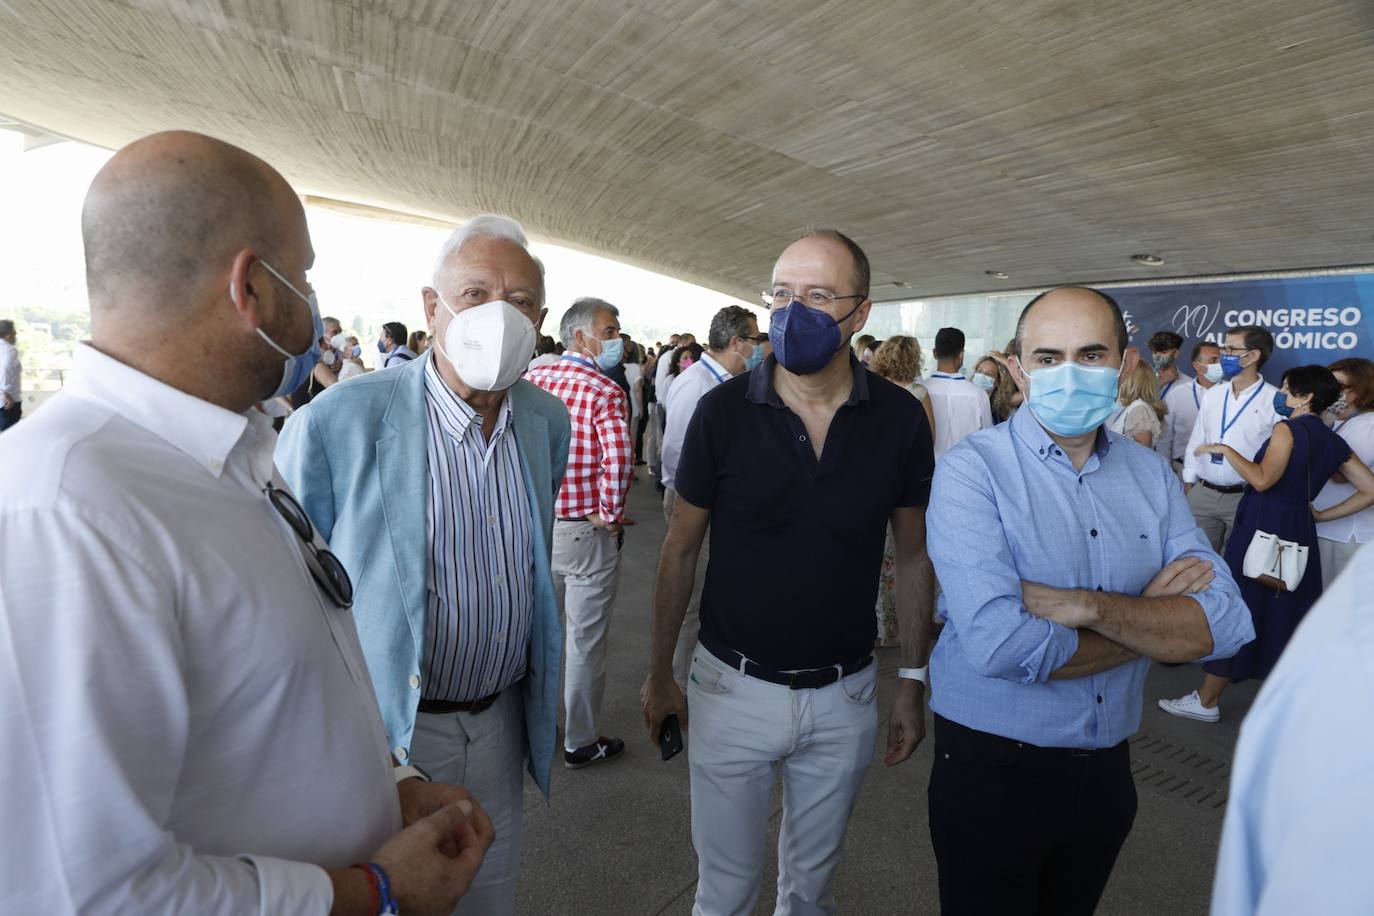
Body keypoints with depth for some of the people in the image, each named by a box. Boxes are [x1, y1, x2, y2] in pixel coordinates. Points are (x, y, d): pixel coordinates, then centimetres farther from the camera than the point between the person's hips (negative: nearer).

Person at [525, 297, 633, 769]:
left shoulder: (530, 380, 1)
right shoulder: (604, 391, -16)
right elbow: (618, 458, -32)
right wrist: (610, 513, -17)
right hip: (585, 533, -5)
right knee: (585, 641, 11)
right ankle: (580, 742, 27)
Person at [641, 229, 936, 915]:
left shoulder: (900, 419, -8)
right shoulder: (723, 410, -12)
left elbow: (913, 556, 3)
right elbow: (680, 549, -3)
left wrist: (913, 682, 4)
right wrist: (659, 672, 2)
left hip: (845, 697, 2)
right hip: (733, 688, -1)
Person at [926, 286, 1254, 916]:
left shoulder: (1152, 475, 0)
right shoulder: (973, 469, -18)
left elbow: (1223, 625, -9)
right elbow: (1000, 645, -29)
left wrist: (1088, 607, -25)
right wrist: (1152, 614, -14)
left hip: (1108, 766, 5)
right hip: (992, 768, -5)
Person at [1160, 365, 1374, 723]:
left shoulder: (1288, 429, -10)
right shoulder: (1334, 441, 12)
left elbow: (1262, 479, -23)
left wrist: (1225, 449, -13)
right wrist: (1322, 514, 14)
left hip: (1261, 528, -7)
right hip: (1299, 531, 7)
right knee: (1289, 613, 16)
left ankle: (1206, 701, 10)